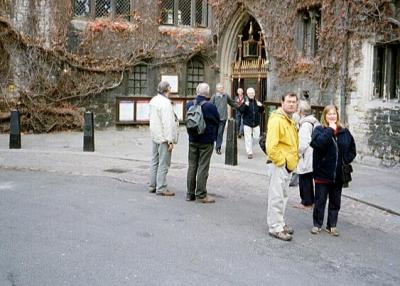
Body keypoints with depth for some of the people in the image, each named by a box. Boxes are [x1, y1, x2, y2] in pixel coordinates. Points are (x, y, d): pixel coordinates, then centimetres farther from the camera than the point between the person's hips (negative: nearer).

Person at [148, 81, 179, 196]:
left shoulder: (154, 100, 10)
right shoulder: (165, 103, -19)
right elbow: (168, 123, -23)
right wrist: (170, 140, -21)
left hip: (155, 136, 10)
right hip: (163, 137, -10)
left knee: (155, 161, 16)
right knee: (163, 163, -3)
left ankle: (153, 185, 24)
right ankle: (161, 188, 1)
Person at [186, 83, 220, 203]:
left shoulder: (189, 105, -3)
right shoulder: (210, 107, -18)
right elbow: (217, 122, -5)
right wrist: (214, 136, 12)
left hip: (192, 140, 5)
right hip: (206, 141, -5)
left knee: (192, 166, 12)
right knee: (203, 167, 1)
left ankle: (190, 193, 18)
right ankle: (201, 195, 6)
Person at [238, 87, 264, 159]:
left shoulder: (257, 101, 6)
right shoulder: (245, 101, -7)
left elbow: (261, 111, 14)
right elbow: (240, 110, -14)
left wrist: (261, 106, -7)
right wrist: (245, 105, -29)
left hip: (256, 123, 3)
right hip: (247, 123, -3)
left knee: (257, 138, 7)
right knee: (248, 138, -1)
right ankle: (249, 153, 9)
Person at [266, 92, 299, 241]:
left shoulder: (290, 120, 15)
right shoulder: (277, 120, -17)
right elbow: (271, 146, -24)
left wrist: (293, 159, 16)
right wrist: (281, 161, -18)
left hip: (288, 165, 10)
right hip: (279, 165, -10)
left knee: (283, 196, 17)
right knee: (276, 197, -4)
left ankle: (280, 223, 29)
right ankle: (275, 227, 3)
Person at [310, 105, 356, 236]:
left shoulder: (344, 132, 6)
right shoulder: (319, 130, -5)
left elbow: (352, 150, 15)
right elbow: (318, 143, -27)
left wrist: (346, 160, -1)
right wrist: (330, 130, -20)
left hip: (338, 175, 4)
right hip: (322, 173, -4)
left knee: (335, 202, 13)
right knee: (320, 201, 7)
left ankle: (332, 225, 26)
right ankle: (317, 224, 21)